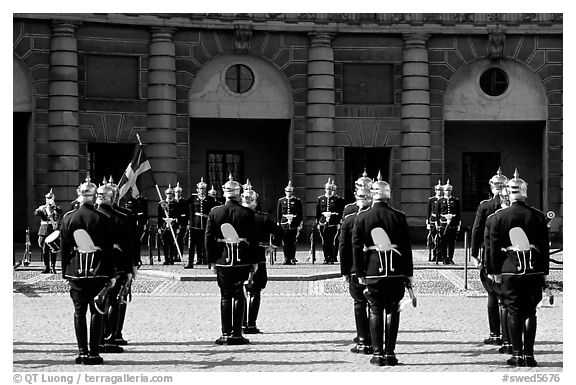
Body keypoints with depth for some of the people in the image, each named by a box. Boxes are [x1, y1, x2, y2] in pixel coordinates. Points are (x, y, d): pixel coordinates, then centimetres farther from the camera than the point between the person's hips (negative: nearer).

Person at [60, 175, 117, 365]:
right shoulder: (102, 219, -7)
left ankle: (82, 352, 7)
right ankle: (94, 353, -1)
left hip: (76, 270, 2)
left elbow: (64, 248, 3)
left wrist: (65, 272, 11)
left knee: (79, 311, 9)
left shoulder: (68, 218, 0)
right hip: (98, 270, -2)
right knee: (96, 311, 2)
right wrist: (111, 274, 0)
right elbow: (109, 248, -5)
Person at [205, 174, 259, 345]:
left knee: (225, 296, 9)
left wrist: (212, 260, 8)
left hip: (223, 260, 1)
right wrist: (255, 262, 3)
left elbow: (209, 238, 1)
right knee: (239, 295, 3)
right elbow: (253, 239, -3)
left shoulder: (214, 212, 0)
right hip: (242, 259, -1)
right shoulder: (247, 213, -4)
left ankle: (226, 334, 7)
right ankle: (236, 334, 0)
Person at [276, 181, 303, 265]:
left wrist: (299, 224, -1)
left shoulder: (297, 201, 5)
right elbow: (278, 213, 12)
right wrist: (278, 223, 5)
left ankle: (292, 258, 6)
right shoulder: (281, 201, 10)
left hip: (294, 224, -1)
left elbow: (300, 214, 5)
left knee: (293, 242, -1)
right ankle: (286, 259, 3)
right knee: (285, 243, -1)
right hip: (284, 224, 1)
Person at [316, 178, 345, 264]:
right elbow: (317, 212, 12)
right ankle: (326, 258, 11)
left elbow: (341, 212, 3)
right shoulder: (320, 199, 11)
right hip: (323, 223, 3)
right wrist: (317, 223, 7)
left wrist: (339, 223, -4)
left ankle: (332, 258, 0)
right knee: (324, 242, 4)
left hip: (334, 224, -3)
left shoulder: (338, 199, 4)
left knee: (333, 242, -4)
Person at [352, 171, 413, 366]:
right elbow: (406, 247, 2)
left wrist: (360, 273, 5)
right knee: (392, 311, 6)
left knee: (375, 311, 6)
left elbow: (356, 247, -1)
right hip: (396, 270, 0)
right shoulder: (399, 217, 0)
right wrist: (408, 273, 8)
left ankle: (378, 354, 3)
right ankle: (390, 354, 4)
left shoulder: (362, 218, 0)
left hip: (373, 270, 0)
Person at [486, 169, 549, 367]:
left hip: (510, 269, -1)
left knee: (514, 312, 5)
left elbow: (494, 246, 0)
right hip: (534, 270, 1)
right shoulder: (538, 216, 0)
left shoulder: (499, 216, -3)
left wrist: (494, 271, 7)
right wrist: (545, 272, 12)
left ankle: (517, 354, 4)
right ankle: (529, 355, 6)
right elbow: (545, 246, 5)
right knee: (530, 312, 8)